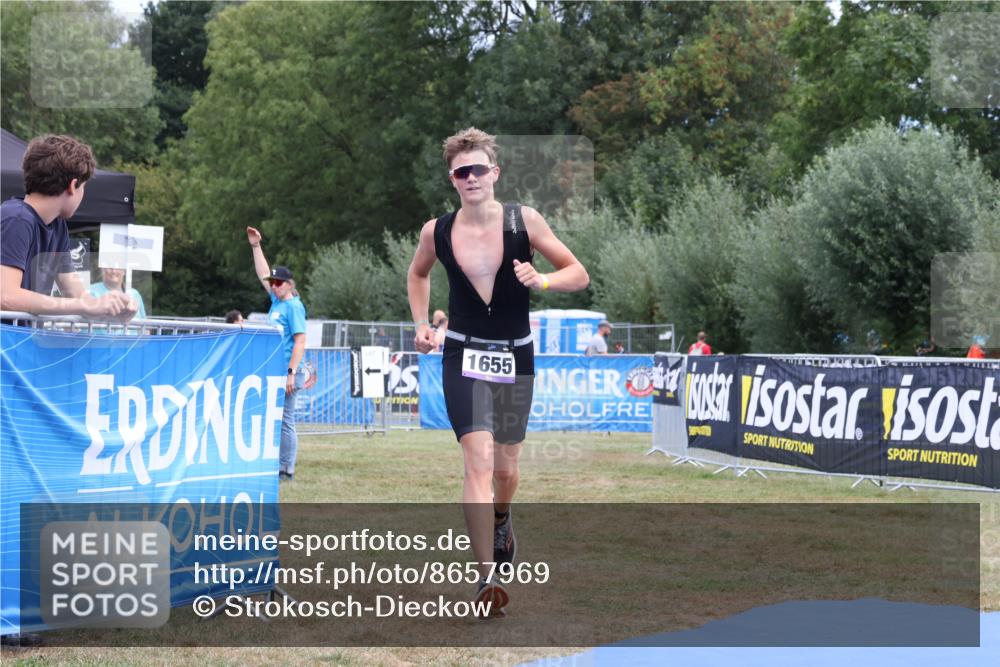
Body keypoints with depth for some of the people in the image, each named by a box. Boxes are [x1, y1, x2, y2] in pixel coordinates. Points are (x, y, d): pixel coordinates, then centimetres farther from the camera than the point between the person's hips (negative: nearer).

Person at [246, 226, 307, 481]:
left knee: (285, 420, -6)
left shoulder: (294, 306, -9)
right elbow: (263, 274, 27)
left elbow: (300, 341, -15)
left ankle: (287, 470, -3)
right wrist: (256, 246, 24)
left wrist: (291, 373, -20)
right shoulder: (276, 301, 14)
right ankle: (276, 467, 14)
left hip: (286, 371, -9)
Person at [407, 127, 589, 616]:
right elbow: (418, 274, 19)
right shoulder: (437, 231, -4)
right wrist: (421, 324, 6)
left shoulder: (523, 220, -8)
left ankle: (501, 519, 50)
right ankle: (486, 577, -20)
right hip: (464, 357, -1)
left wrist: (542, 281, -21)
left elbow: (579, 275, -2)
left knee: (505, 467, 14)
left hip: (516, 357, 1)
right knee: (479, 459, -18)